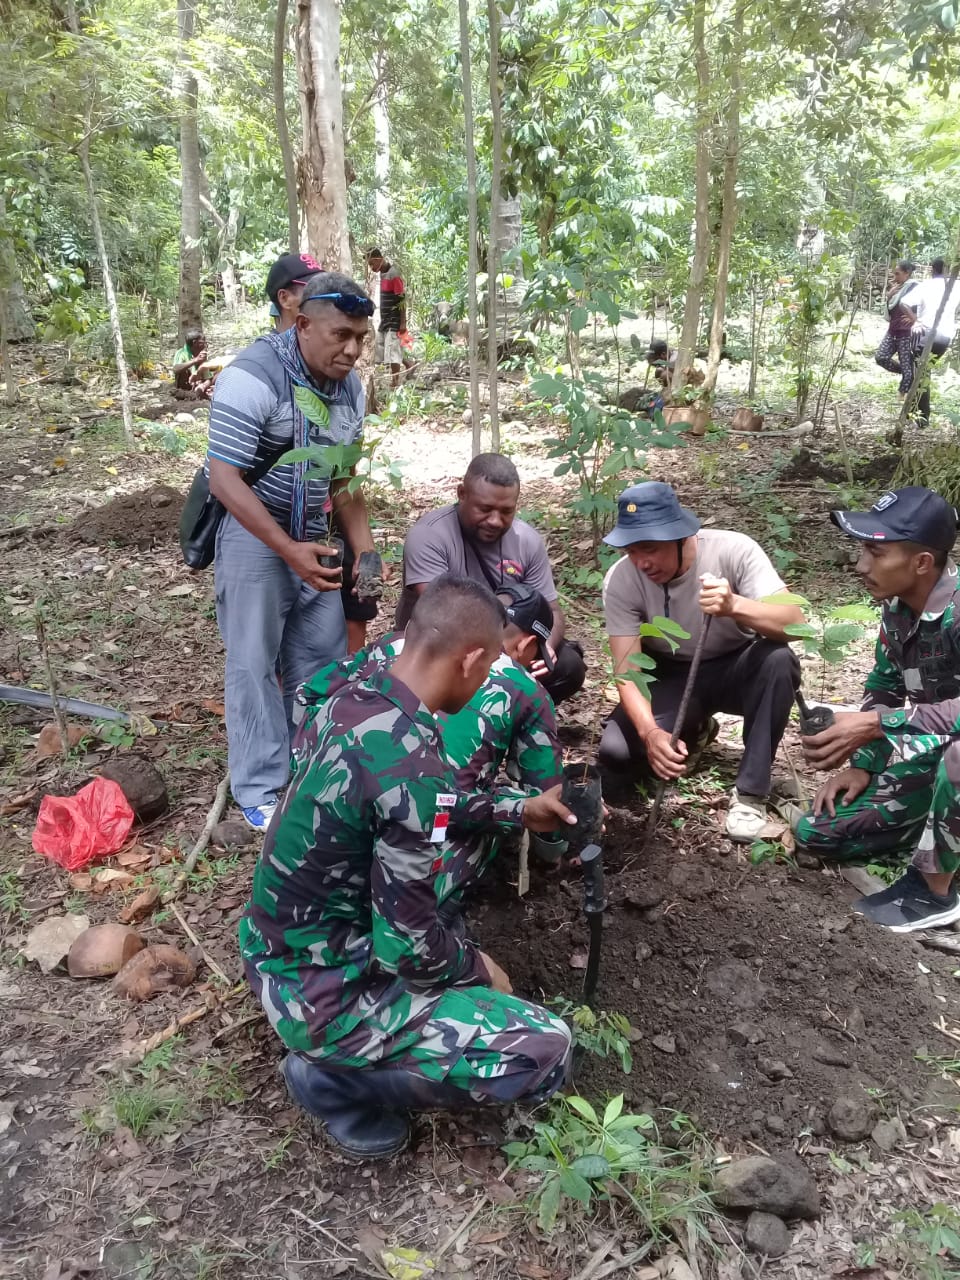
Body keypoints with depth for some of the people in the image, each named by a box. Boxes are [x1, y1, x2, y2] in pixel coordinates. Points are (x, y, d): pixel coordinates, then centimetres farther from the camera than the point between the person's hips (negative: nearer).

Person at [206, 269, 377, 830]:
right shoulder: (252, 379, -21)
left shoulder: (350, 388, 3)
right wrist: (289, 550, -26)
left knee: (323, 653, 11)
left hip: (312, 533, 7)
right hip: (251, 532, -7)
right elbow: (225, 480, -23)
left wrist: (366, 550, 4)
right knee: (255, 661, -1)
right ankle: (261, 789, 12)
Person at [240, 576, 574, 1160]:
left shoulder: (354, 696, -5)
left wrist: (519, 808, 17)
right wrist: (476, 967, -3)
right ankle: (336, 1077, 1)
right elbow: (408, 945, -24)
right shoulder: (414, 765, -31)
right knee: (545, 1052, -9)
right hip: (319, 992, -9)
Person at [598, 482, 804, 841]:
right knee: (615, 751, -23)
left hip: (736, 669, -1)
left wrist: (735, 606, -53)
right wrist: (650, 733, -40)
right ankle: (692, 731, 11)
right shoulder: (620, 581, -20)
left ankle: (750, 791, -19)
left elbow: (795, 623, -33)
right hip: (672, 677, 1)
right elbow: (627, 670, -21)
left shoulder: (733, 550, -25)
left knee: (778, 660, -35)